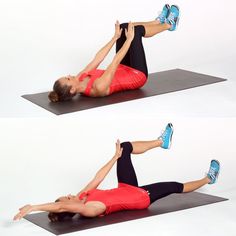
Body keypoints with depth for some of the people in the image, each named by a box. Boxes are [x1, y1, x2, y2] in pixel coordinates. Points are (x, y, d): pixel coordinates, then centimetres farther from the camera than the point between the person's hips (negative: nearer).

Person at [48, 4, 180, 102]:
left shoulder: (80, 79, -17)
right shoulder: (98, 87, -40)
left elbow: (98, 59, -9)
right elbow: (116, 61, -34)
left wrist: (116, 37, -3)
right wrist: (129, 39, -25)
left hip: (124, 69, 8)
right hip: (137, 76, -8)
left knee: (124, 27, 2)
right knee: (137, 30, -12)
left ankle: (159, 21, 25)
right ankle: (169, 25, 16)